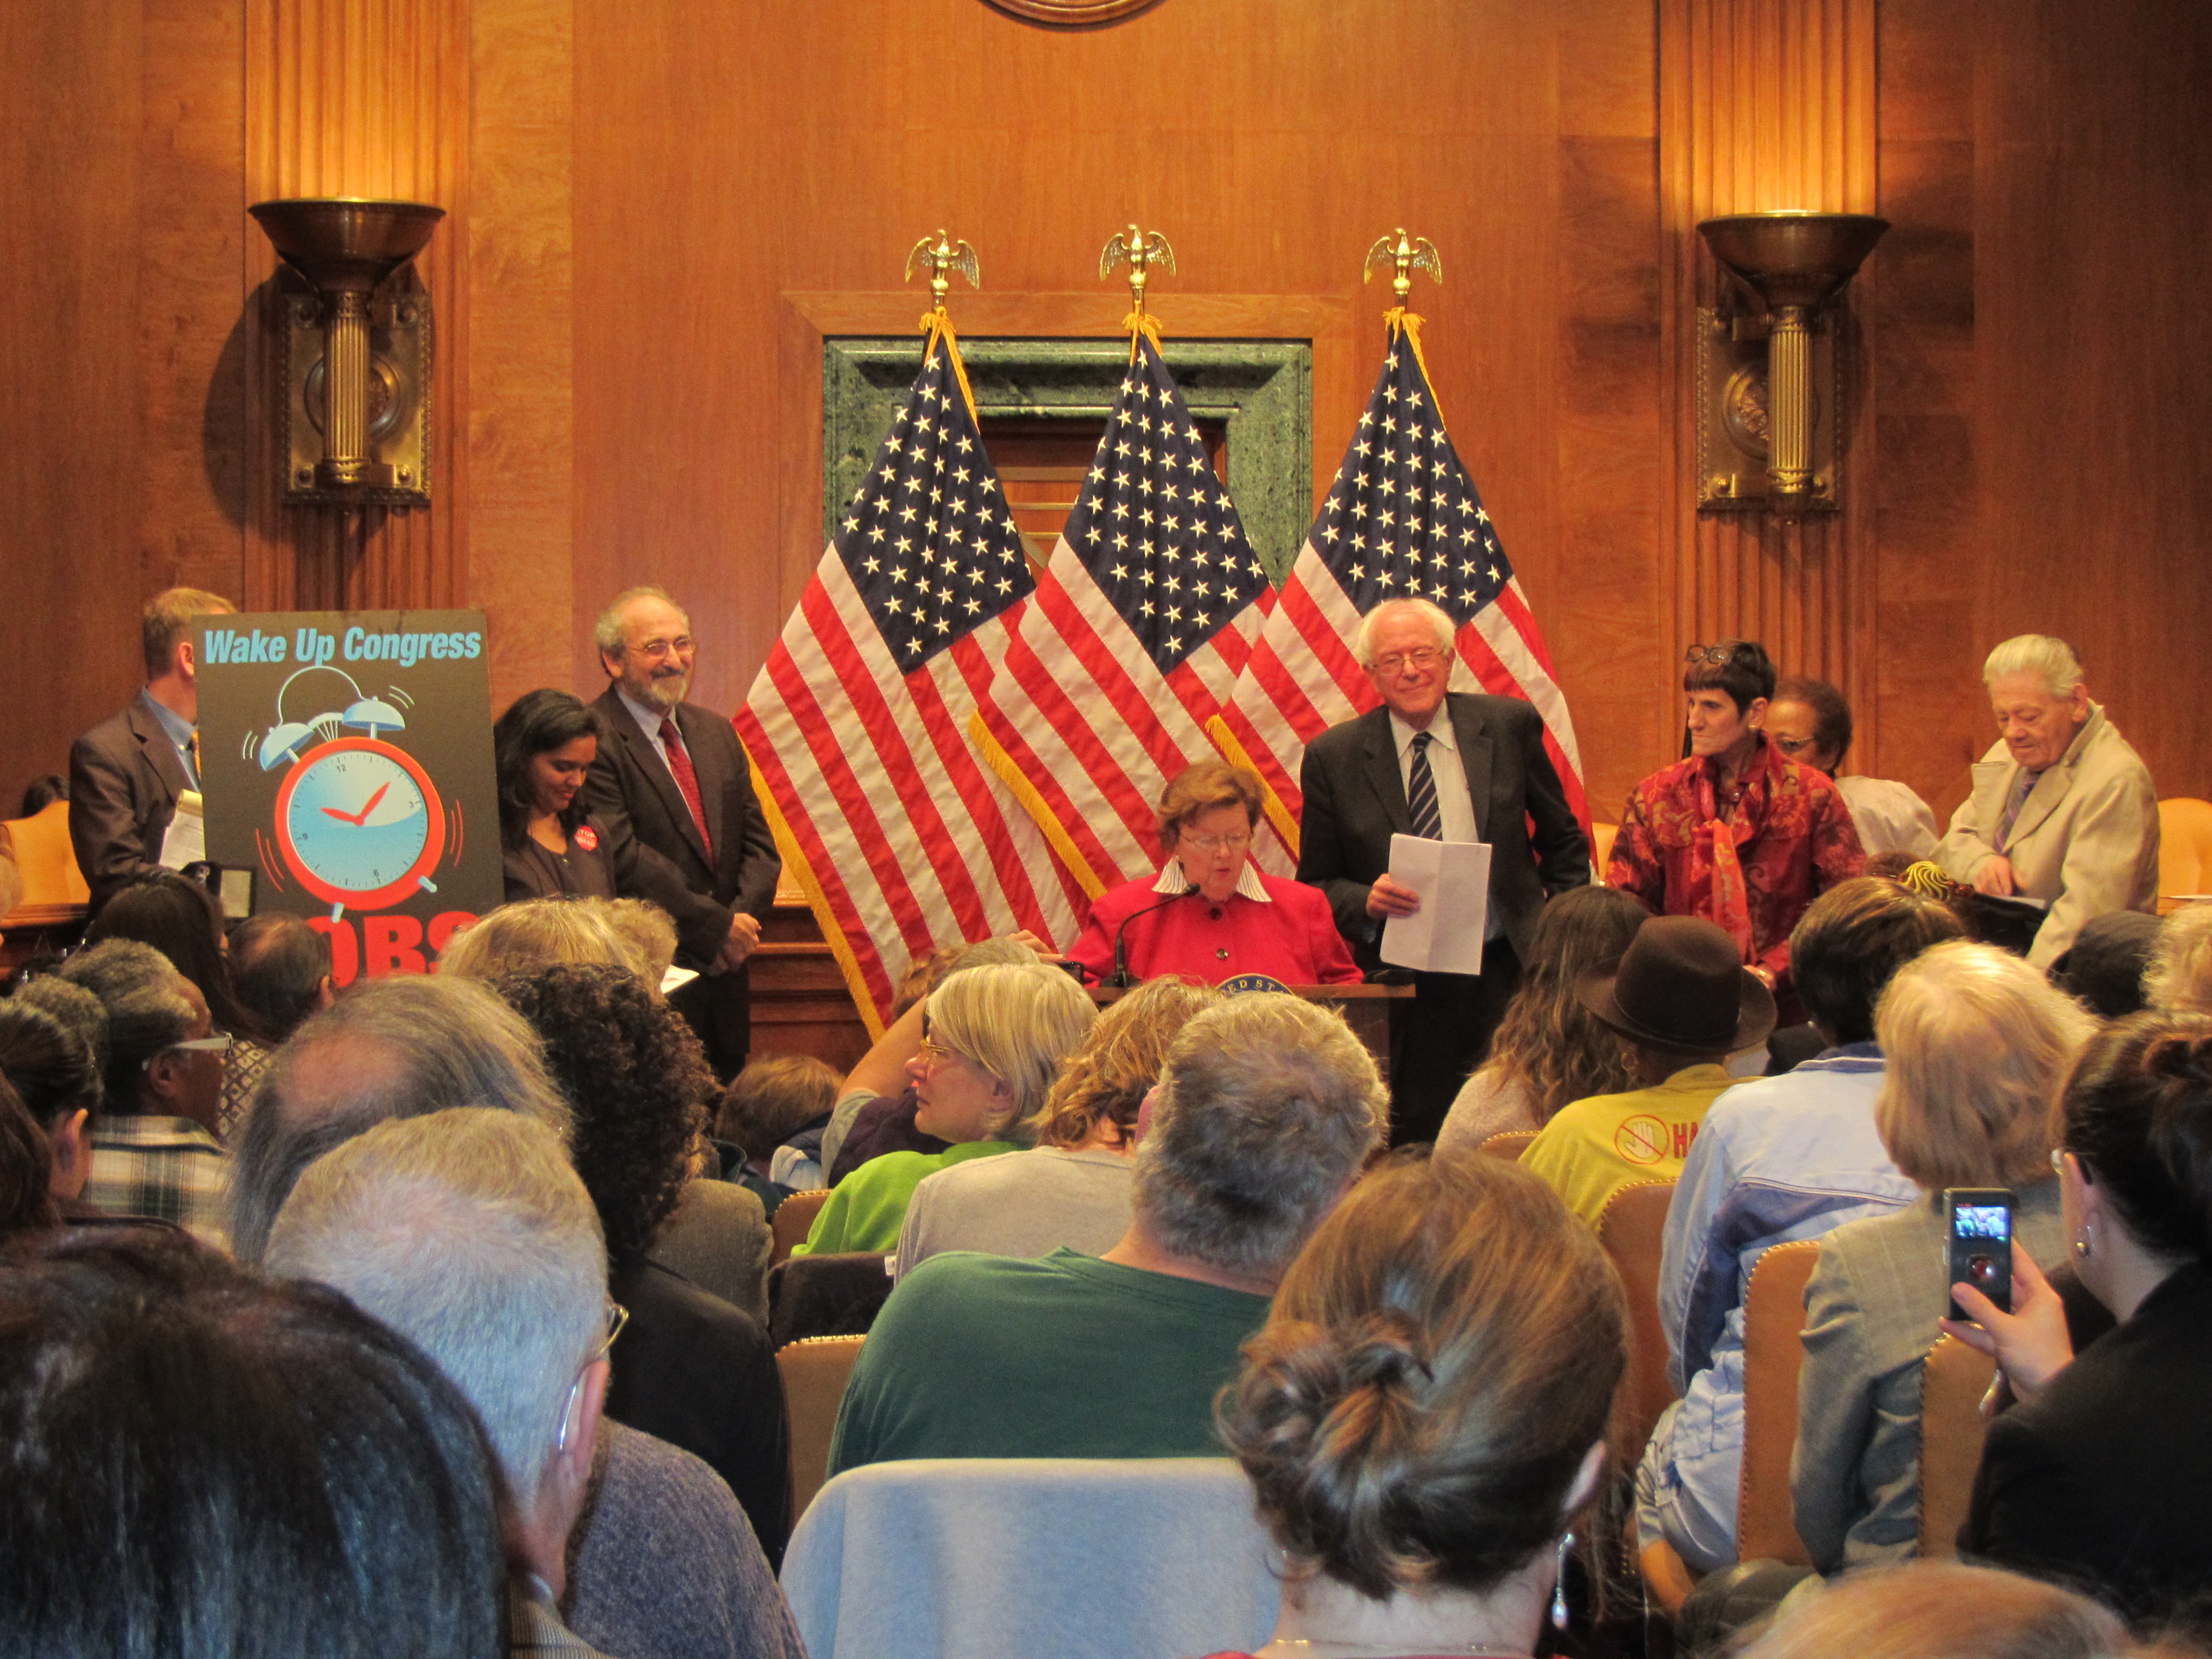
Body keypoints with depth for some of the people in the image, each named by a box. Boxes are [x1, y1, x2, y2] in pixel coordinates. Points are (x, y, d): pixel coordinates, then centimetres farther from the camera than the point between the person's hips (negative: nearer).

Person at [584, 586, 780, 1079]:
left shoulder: (717, 733, 16)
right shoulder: (594, 740, -10)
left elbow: (758, 843, 15)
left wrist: (743, 917, -5)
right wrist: (718, 925, -14)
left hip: (723, 975, 7)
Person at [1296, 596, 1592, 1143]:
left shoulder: (1509, 726, 4)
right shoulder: (1333, 757, 1)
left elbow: (1564, 842, 15)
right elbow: (1317, 885, 7)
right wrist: (1366, 901, -13)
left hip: (1507, 975, 1)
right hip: (1404, 990, -1)